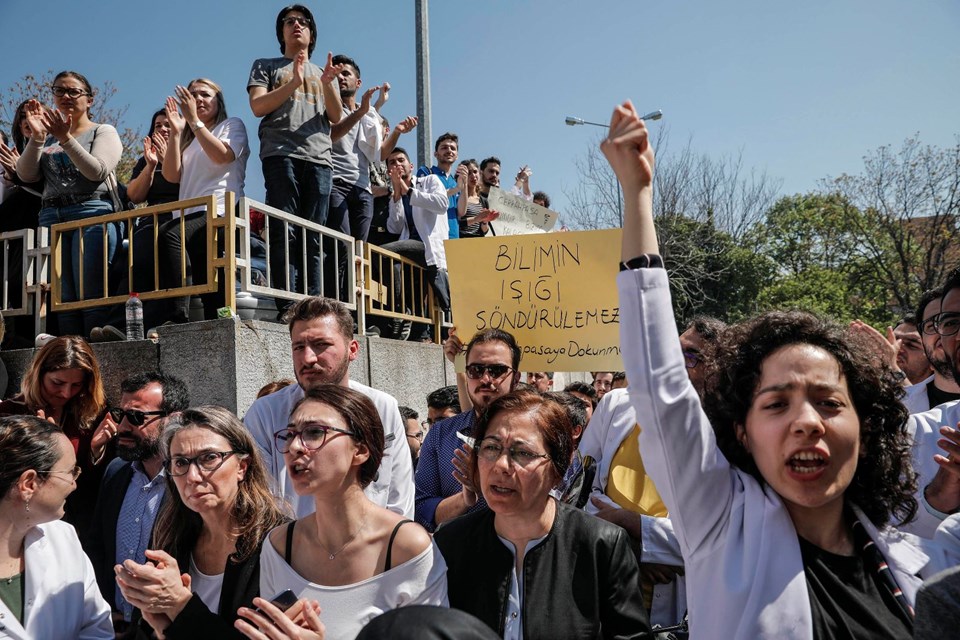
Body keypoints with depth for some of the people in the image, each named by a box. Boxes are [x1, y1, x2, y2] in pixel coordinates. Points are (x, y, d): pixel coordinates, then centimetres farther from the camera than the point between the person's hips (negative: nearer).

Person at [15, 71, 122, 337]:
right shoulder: (47, 137, 22)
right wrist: (37, 136, -3)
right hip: (51, 217, 5)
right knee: (63, 298, -1)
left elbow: (97, 172, -7)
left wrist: (66, 138, -16)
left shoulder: (103, 132, 10)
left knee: (91, 295, -11)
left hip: (92, 214, -5)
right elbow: (26, 175, 8)